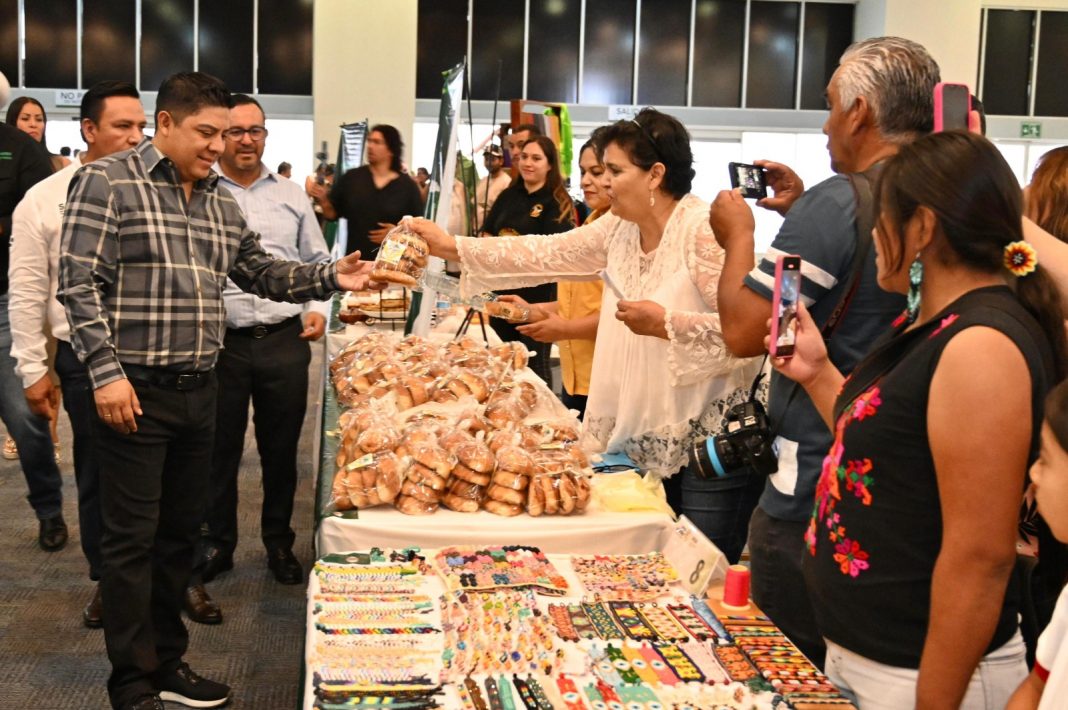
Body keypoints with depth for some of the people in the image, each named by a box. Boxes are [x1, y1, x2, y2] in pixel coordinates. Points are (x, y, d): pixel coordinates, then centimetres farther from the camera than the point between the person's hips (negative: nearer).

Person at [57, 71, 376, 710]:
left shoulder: (219, 200, 13)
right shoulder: (108, 182, -7)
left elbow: (261, 271, 17)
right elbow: (80, 284, -12)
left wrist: (332, 279, 2)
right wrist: (106, 372, -18)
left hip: (198, 391, 7)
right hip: (134, 392, -7)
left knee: (182, 532, 15)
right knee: (133, 539, 0)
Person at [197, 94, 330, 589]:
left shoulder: (291, 196, 12)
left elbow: (317, 262, 17)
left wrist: (319, 308, 2)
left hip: (284, 340, 2)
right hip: (220, 343, -2)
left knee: (281, 449, 10)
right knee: (219, 450, 8)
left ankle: (279, 542, 25)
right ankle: (217, 542, 24)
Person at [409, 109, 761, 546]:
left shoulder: (704, 231, -17)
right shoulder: (618, 228, 6)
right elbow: (546, 254, 8)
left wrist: (666, 324, -24)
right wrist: (451, 247, 5)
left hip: (708, 432, -7)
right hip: (645, 431, 8)